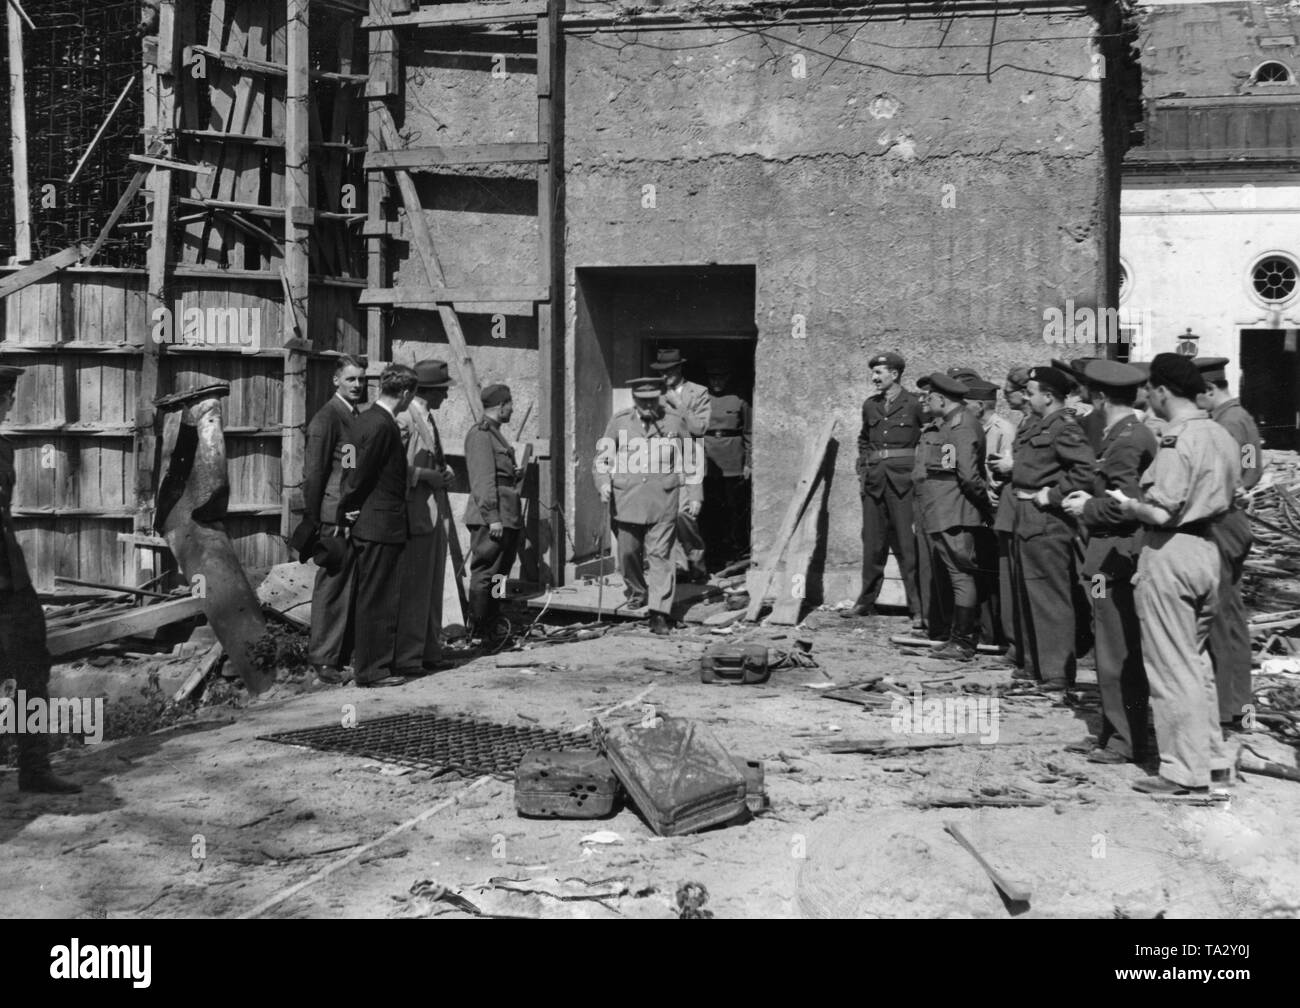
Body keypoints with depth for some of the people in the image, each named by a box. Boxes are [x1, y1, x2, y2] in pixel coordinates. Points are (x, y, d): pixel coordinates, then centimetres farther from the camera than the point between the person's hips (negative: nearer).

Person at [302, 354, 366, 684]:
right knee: (332, 586, -4)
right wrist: (313, 521, -12)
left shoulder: (359, 416, 17)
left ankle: (346, 653, 17)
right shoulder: (326, 418, -8)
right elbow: (313, 473, -10)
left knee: (352, 588, 10)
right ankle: (323, 659, 2)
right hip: (336, 516, -8)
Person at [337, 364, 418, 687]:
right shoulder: (383, 426, -18)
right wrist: (349, 510, -4)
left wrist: (347, 511, 17)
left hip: (365, 524, 10)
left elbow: (353, 471, 17)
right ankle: (373, 670, 2)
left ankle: (366, 661, 24)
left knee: (370, 597, 16)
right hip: (382, 525, -10)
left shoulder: (365, 419, 12)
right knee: (378, 599, -3)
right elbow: (361, 474, -16)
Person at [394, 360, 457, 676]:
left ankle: (430, 653, 21)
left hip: (436, 511, 10)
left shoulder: (429, 419, 18)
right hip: (415, 513, -10)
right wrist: (427, 476, -17)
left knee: (433, 585, 13)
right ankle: (406, 658, -1)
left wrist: (447, 472, 7)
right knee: (413, 587, -7)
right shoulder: (405, 418, -13)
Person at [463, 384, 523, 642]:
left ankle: (492, 628, 22)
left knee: (499, 574, 14)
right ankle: (480, 631, 0)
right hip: (490, 517, -10)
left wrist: (515, 474, 12)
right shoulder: (480, 434, -12)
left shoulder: (494, 432, 19)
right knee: (485, 573, -5)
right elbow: (483, 480, -18)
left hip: (507, 516, 10)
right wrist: (493, 518, -21)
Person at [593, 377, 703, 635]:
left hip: (664, 501, -1)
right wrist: (603, 482, -9)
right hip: (626, 500, 1)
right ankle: (636, 591, 37)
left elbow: (691, 461, 10)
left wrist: (694, 496, 5)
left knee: (660, 556, -4)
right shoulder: (619, 422, 5)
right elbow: (601, 458, 9)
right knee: (628, 552, 7)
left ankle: (659, 614, -1)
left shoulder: (674, 423, 4)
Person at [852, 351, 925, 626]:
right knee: (872, 543, 9)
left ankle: (918, 610, -4)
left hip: (903, 481, -5)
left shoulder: (913, 404, -2)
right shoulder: (870, 406, 15)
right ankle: (866, 602, 20)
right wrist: (862, 471, 16)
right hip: (874, 481, 5)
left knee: (908, 546, -6)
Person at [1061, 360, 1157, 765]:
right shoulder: (1140, 433, 14)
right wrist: (1091, 500, 11)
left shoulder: (1125, 441, -17)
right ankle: (1125, 734, 23)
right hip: (1127, 559, 10)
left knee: (1117, 657, -4)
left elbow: (1124, 504, -23)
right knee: (1128, 655, 15)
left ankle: (1123, 742, 2)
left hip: (1116, 560, -10)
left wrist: (1087, 509, -9)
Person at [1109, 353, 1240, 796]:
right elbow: (1229, 498, 14)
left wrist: (1128, 505, -4)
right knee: (1197, 660, 19)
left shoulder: (1176, 440, -18)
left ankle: (1186, 771, 4)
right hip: (1208, 548, 9)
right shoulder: (1222, 435, 9)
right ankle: (1212, 757, 26)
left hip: (1171, 552, -9)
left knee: (1171, 668, -1)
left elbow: (1161, 512, -21)